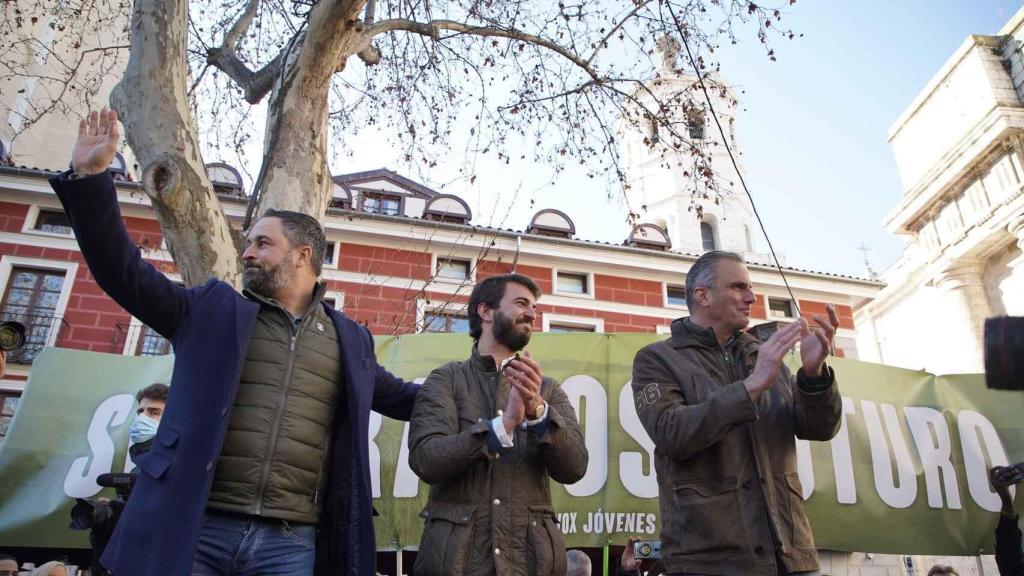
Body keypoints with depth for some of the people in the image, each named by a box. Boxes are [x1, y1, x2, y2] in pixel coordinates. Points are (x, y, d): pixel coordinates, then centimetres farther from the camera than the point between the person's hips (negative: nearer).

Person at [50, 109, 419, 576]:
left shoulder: (352, 341, 12)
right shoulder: (213, 309, 10)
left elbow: (399, 398, 23)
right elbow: (123, 271, 5)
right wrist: (89, 177, -4)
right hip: (191, 531, 0)